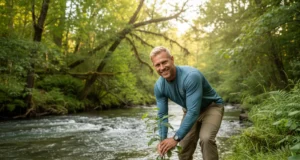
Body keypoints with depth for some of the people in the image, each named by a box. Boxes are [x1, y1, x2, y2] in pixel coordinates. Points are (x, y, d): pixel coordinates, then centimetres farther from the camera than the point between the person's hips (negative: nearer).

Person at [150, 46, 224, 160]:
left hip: (211, 107, -6)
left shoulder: (191, 76, -37)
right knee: (184, 148, 3)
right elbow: (162, 114, -9)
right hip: (190, 111, 6)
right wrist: (163, 139, -21)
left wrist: (176, 138, -37)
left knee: (206, 138, -31)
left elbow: (193, 112, -38)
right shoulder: (159, 86, -17)